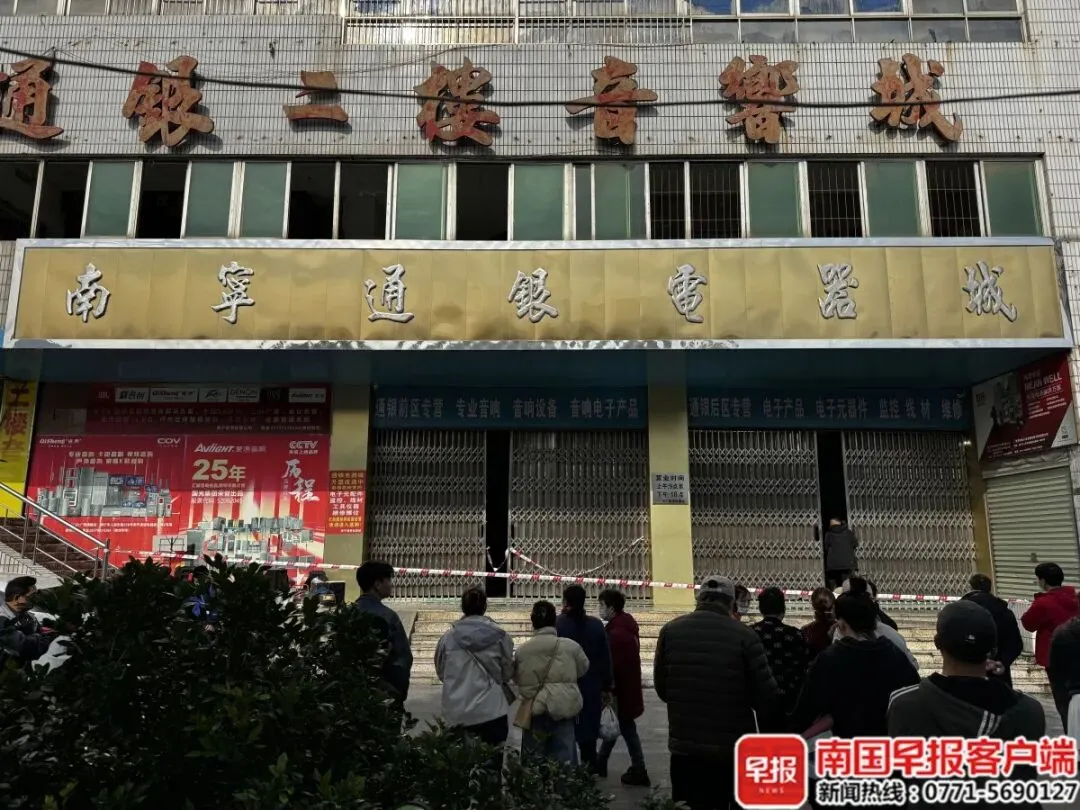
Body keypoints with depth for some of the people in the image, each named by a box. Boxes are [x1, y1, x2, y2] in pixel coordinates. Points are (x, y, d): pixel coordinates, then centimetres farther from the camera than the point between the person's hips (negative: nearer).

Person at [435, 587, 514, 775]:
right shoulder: (498, 636, -6)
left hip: (457, 713, 1)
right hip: (492, 710, -1)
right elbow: (508, 672, 4)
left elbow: (441, 672, 8)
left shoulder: (449, 637, -4)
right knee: (492, 765, 9)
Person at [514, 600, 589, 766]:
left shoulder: (522, 649, -8)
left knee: (533, 762, 12)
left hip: (535, 711, 0)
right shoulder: (571, 646, -6)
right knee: (563, 761, 8)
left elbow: (517, 678, -1)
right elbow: (583, 669, 11)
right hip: (564, 708, 0)